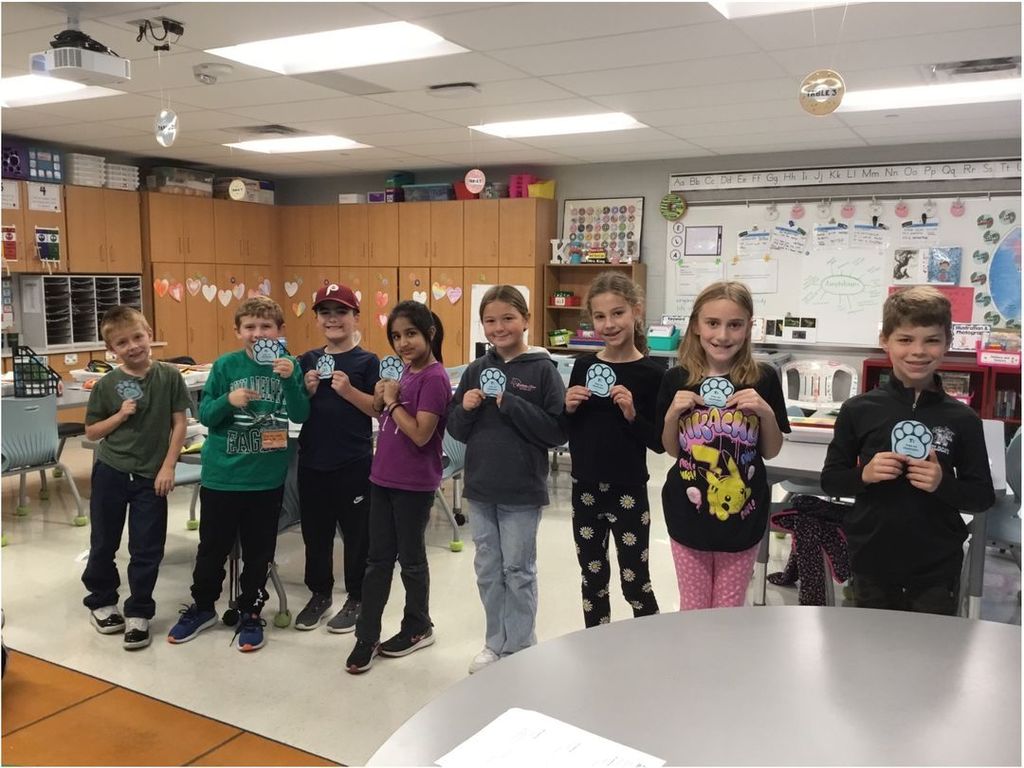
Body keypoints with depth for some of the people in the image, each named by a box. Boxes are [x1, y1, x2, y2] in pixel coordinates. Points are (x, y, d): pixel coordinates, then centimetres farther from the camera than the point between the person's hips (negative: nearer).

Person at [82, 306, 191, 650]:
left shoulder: (169, 376, -8)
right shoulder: (106, 385, -5)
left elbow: (179, 424, -4)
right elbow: (91, 432, 3)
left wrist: (168, 467, -8)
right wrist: (119, 416, -15)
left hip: (151, 476, -1)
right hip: (110, 472, 1)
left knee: (147, 548, 5)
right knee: (104, 542, 14)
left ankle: (138, 613, 19)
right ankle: (101, 602, 36)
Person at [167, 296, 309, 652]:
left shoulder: (288, 365, -3)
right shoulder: (225, 365, -5)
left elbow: (300, 415, -10)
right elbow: (204, 415, -3)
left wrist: (289, 380, -25)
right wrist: (228, 401, -23)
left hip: (268, 477, 0)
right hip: (221, 474, 0)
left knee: (258, 551, 12)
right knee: (213, 547, 14)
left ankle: (250, 613, 30)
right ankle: (202, 607, 35)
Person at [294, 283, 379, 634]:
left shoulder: (368, 361, -5)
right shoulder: (308, 360, 8)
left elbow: (378, 409, -10)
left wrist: (348, 390, -22)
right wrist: (306, 391, -9)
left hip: (354, 462, -4)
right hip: (312, 460, 4)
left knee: (356, 532, 7)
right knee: (315, 532, 15)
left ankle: (356, 598, 22)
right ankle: (319, 593, 32)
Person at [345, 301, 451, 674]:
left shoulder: (434, 378, -18)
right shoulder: (406, 370, 7)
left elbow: (421, 434, -24)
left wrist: (391, 401, -16)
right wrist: (381, 398, -3)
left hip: (414, 483, -8)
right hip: (383, 476, 8)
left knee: (410, 558, 9)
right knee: (378, 559, 11)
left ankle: (418, 628, 28)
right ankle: (367, 636, 20)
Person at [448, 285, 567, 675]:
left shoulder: (542, 370, -8)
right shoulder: (476, 370, 5)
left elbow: (558, 431, -14)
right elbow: (456, 429, 9)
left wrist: (511, 405, -21)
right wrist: (465, 408, -12)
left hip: (522, 490, -5)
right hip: (480, 487, 5)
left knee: (518, 571, 8)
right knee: (487, 570, 15)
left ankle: (520, 650, 23)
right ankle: (495, 643, 31)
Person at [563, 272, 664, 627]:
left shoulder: (651, 373, -10)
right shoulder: (583, 366, 2)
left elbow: (659, 443, -9)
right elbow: (566, 431, 9)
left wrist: (632, 414, -24)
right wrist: (568, 408, -11)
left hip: (628, 491, -4)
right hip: (585, 489, 4)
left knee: (635, 583, 7)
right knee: (593, 579, 17)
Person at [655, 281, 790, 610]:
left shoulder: (763, 380, -8)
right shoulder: (677, 380, -6)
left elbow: (771, 451, 1)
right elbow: (671, 449, 5)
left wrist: (766, 413, -15)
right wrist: (672, 414, -12)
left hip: (742, 514, 0)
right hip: (688, 513, 1)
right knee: (692, 610, 15)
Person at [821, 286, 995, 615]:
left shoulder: (962, 419, -4)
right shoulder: (858, 409, -5)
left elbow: (983, 496, 1)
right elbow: (830, 480, 1)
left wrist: (944, 484, -18)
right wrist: (864, 475, -18)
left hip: (937, 569, 0)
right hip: (871, 563, 0)